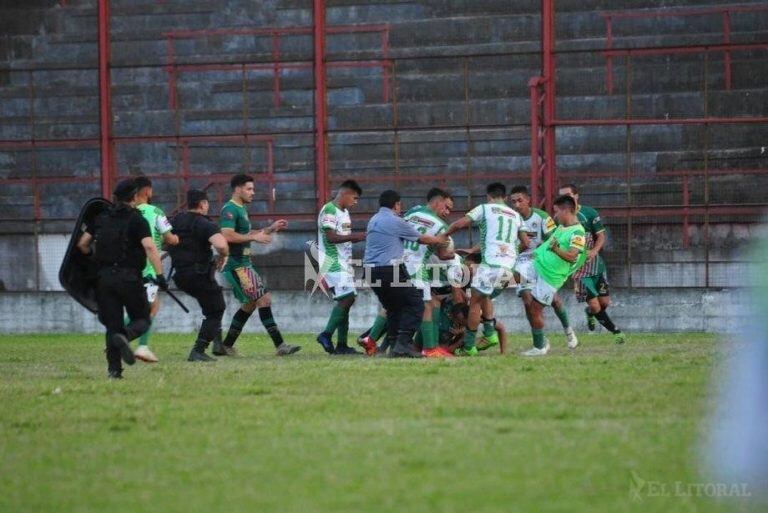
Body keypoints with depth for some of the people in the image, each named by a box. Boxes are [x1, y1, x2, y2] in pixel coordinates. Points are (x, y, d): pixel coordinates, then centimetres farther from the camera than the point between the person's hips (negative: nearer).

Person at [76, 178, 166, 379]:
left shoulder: (101, 218, 11)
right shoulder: (136, 219, -3)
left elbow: (82, 243, 11)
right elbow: (149, 247, -16)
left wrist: (92, 254, 33)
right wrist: (160, 275, -18)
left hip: (104, 277, 4)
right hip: (129, 277, -4)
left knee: (112, 324, 9)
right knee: (142, 319, 8)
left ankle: (114, 369, -1)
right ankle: (125, 336, -25)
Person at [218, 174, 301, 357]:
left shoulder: (241, 209, 20)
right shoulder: (229, 210, -13)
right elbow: (227, 235, -25)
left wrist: (270, 229, 21)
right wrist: (254, 237, -20)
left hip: (244, 264, 11)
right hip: (236, 265, -11)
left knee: (250, 304, 15)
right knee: (264, 299, -12)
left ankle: (225, 346, 19)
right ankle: (280, 345, -14)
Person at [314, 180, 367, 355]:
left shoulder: (344, 212, 19)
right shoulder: (329, 210, -12)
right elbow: (331, 237, -20)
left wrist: (359, 237, 9)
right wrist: (355, 237, -18)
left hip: (343, 264, 10)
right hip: (333, 263, -10)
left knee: (346, 300, 5)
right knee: (347, 297, -18)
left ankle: (341, 345, 6)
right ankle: (326, 335, -14)